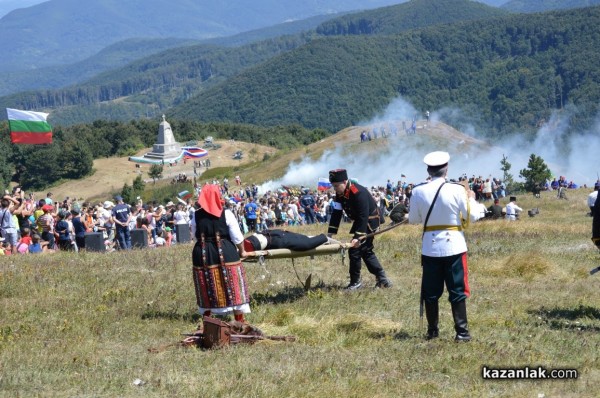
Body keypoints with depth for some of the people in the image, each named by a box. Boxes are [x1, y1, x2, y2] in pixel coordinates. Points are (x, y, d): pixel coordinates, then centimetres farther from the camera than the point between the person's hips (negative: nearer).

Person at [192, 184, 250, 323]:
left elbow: (196, 235, 12)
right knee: (233, 289, 5)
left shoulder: (196, 215, 1)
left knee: (207, 291, 12)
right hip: (226, 253, -2)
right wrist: (242, 251, 11)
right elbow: (237, 236, -5)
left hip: (202, 254, 2)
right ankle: (240, 321, 8)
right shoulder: (226, 214, -7)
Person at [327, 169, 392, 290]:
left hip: (370, 221, -9)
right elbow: (336, 213, -3)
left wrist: (358, 237, -37)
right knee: (366, 251, 14)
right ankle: (382, 279, 20)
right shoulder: (340, 194, -4)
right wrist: (330, 233, -9)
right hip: (360, 220, 10)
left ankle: (355, 282, 1)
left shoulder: (359, 193, -30)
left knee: (355, 250, -11)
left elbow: (363, 216, -33)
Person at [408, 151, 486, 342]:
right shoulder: (456, 190, -12)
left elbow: (413, 219, 6)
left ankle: (432, 331, 17)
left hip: (430, 247, 2)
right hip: (454, 246, -2)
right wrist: (472, 199, 13)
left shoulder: (418, 192, -5)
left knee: (431, 292, 11)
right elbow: (472, 216, -5)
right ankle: (461, 332, 3)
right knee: (457, 292, 4)